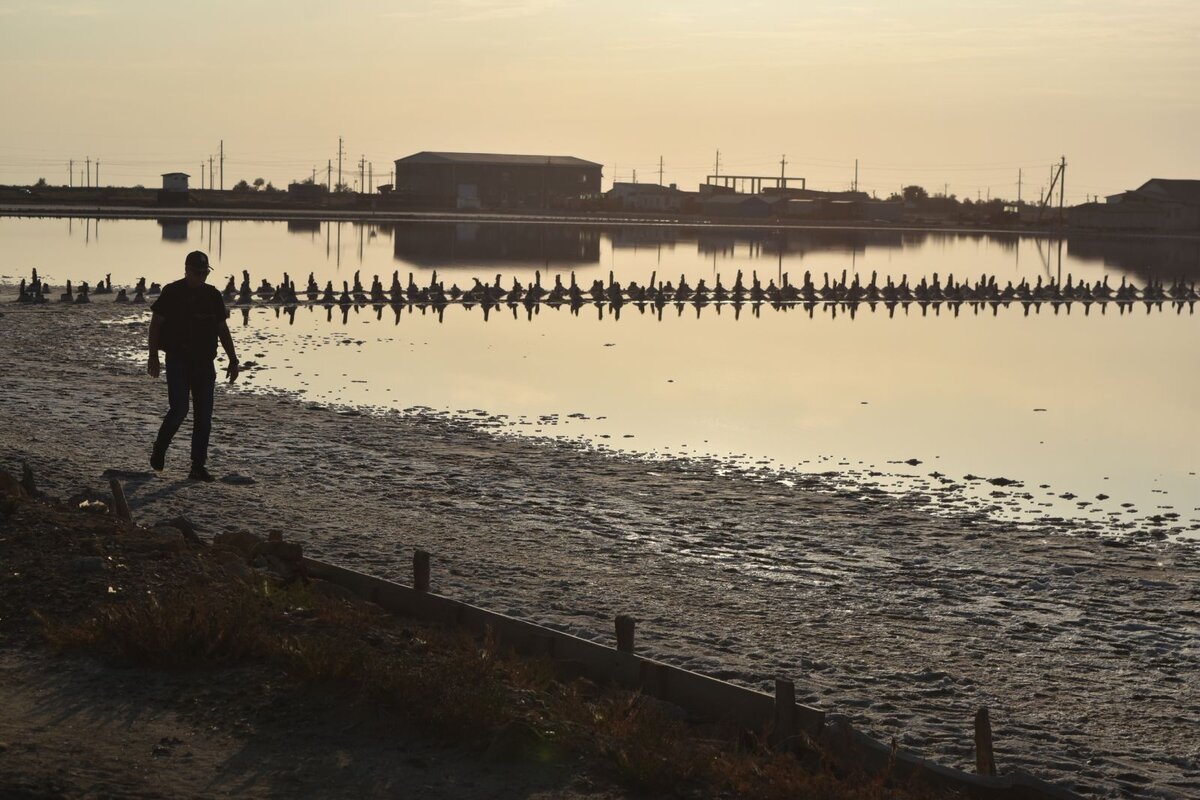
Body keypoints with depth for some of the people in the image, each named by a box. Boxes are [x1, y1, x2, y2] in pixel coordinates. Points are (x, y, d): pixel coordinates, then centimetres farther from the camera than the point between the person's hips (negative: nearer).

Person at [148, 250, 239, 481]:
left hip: (204, 363, 4)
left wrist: (233, 360, 11)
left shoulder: (212, 295, 9)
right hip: (178, 361, -4)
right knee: (179, 410, -13)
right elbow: (156, 324, -1)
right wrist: (153, 356, -7)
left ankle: (198, 466, 6)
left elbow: (222, 330, 16)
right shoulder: (172, 293, -3)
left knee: (204, 416, 1)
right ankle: (159, 451, 13)